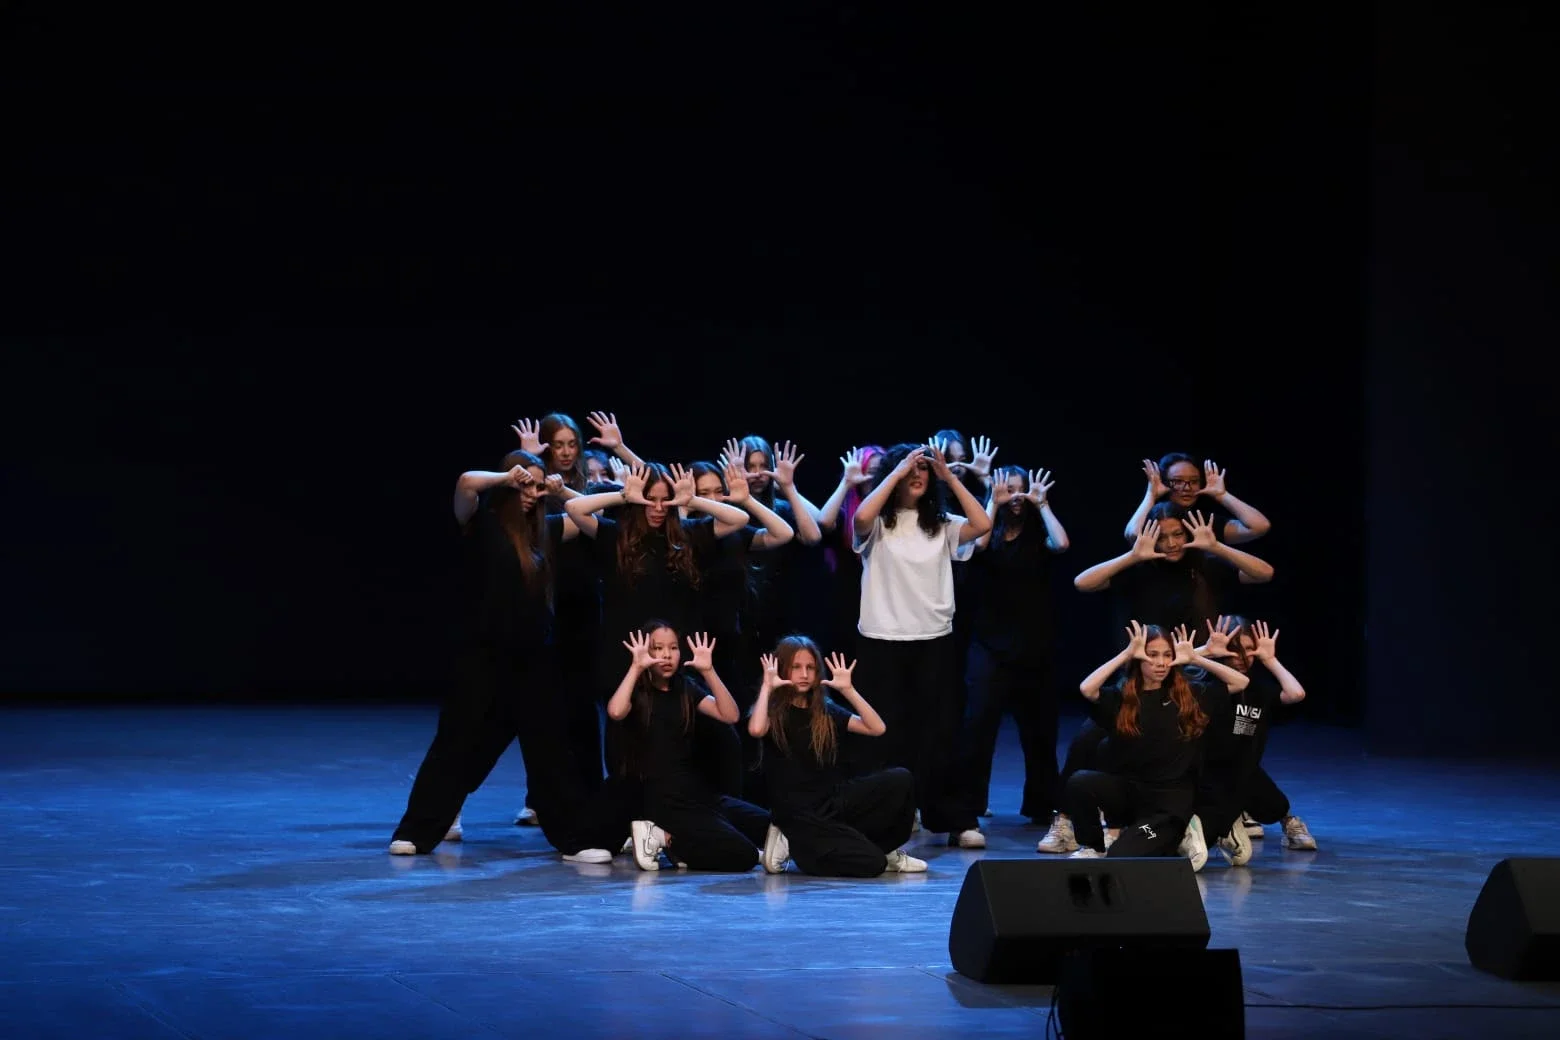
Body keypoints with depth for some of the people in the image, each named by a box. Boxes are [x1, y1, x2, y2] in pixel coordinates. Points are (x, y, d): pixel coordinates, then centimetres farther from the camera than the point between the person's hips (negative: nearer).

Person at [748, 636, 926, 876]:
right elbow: (756, 730, -28)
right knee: (870, 863, -22)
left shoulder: (826, 712, 12)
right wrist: (767, 687, -16)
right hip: (798, 814, -6)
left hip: (834, 799, 6)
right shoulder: (774, 711, -3)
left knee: (900, 780, -15)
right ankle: (797, 846, -1)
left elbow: (876, 728, 1)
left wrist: (848, 690, -2)